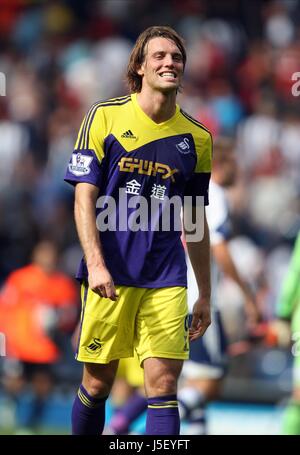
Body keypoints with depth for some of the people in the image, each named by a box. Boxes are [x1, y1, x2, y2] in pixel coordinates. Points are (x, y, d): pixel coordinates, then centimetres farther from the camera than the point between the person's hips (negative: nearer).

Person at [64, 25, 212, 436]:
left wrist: (205, 295, 14)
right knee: (97, 383, 4)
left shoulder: (197, 138, 8)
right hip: (109, 276, -2)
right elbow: (84, 197, -3)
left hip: (166, 279, 2)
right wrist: (95, 264, -16)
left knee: (163, 386, -7)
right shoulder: (105, 116, 0)